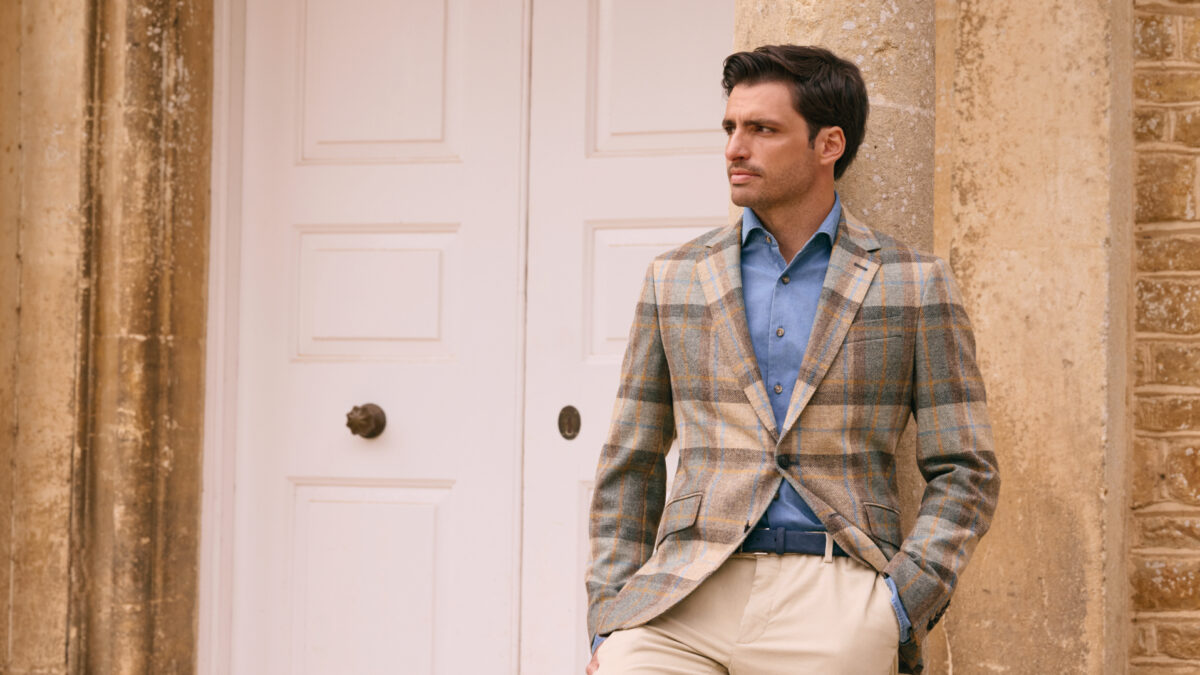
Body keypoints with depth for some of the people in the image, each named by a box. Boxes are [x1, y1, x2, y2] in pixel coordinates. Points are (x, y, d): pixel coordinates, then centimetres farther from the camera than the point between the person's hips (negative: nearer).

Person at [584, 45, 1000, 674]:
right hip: (684, 601, 2)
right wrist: (607, 622, 7)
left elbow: (963, 474, 6)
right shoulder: (675, 277, 13)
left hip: (833, 599, -1)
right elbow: (630, 466, 16)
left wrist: (899, 607, -7)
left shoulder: (913, 283, 7)